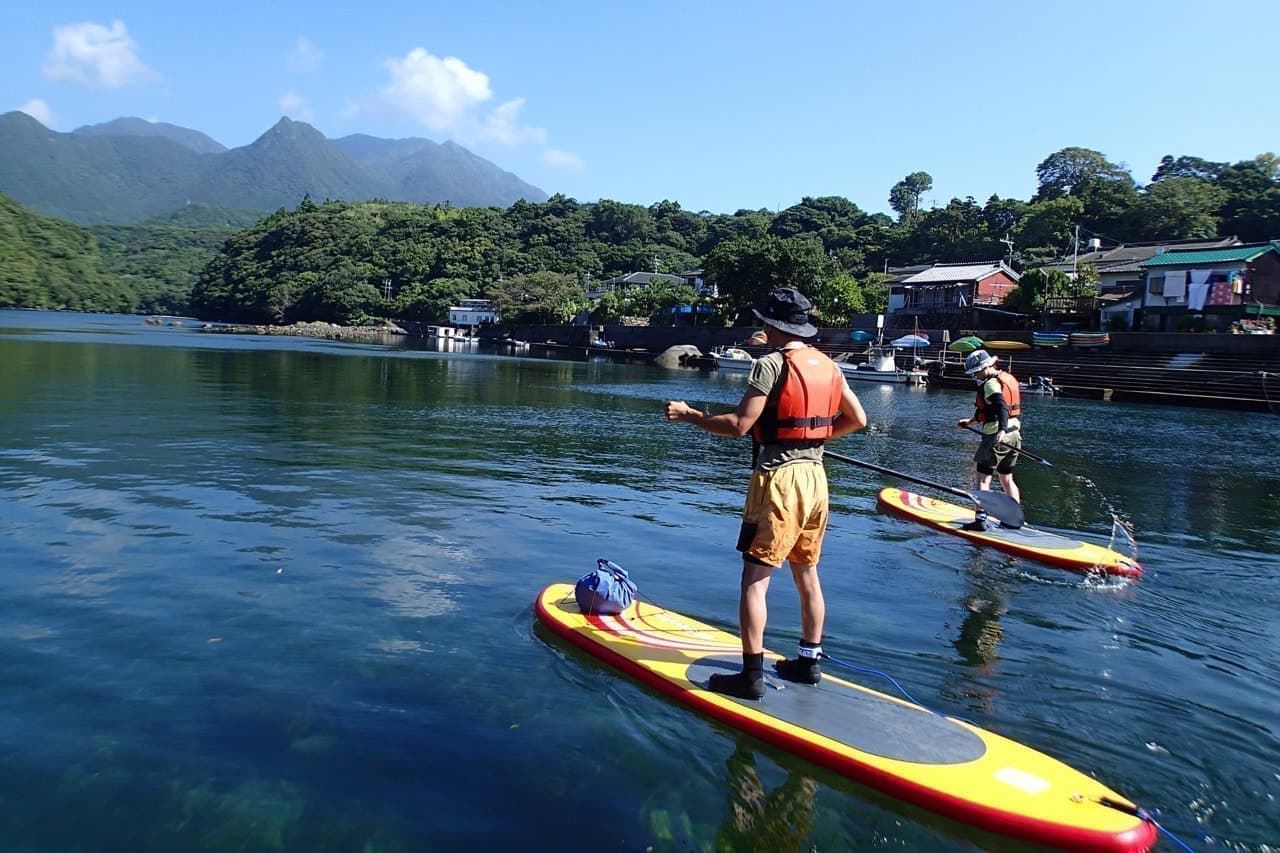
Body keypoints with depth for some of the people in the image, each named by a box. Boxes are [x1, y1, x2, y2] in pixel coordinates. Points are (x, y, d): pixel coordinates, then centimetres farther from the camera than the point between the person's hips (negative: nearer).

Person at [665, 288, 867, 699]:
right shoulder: (828, 365, 9)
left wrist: (689, 414, -6)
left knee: (754, 579, -3)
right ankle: (808, 661, 28)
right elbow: (857, 419, 13)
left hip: (779, 478, -8)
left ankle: (751, 675, -2)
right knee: (807, 573, 17)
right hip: (815, 476, 8)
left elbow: (738, 425, -18)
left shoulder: (771, 364, -13)